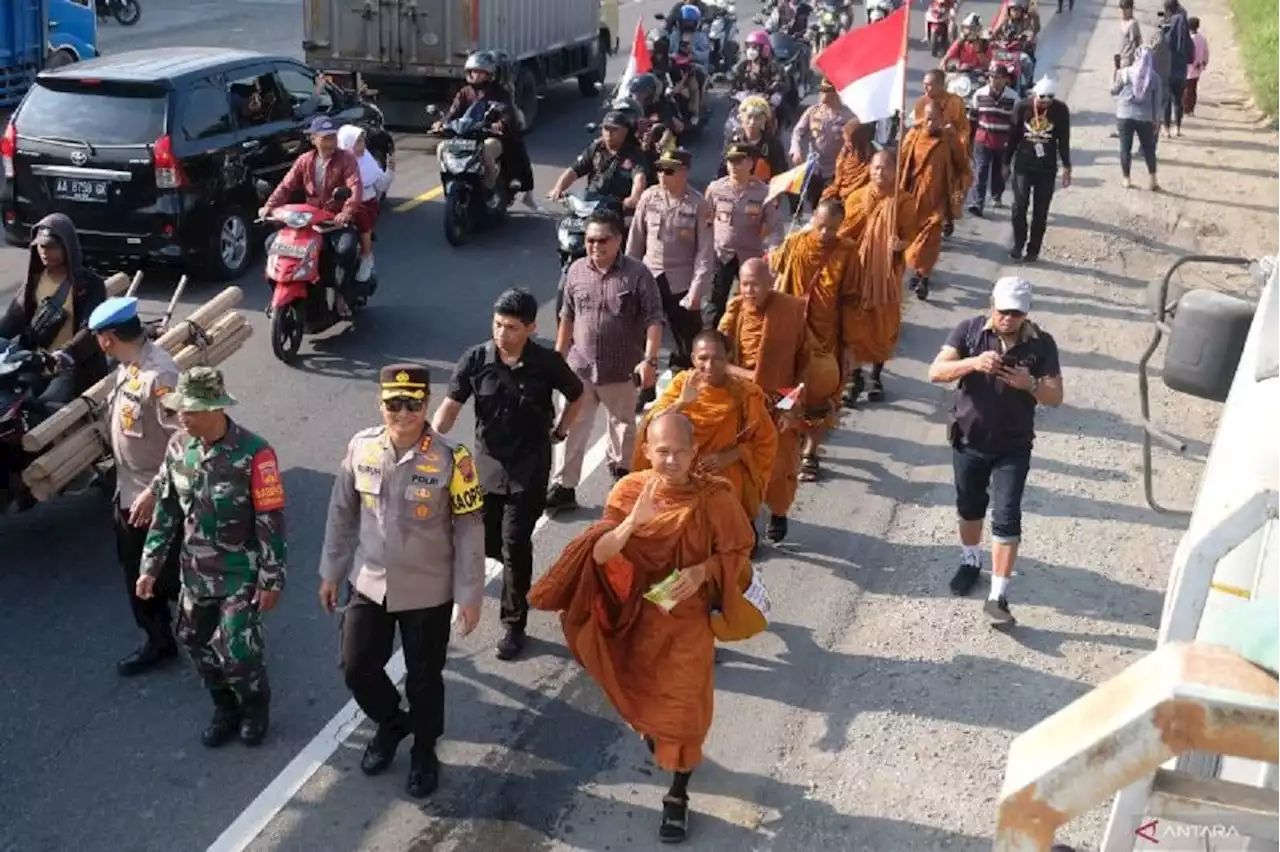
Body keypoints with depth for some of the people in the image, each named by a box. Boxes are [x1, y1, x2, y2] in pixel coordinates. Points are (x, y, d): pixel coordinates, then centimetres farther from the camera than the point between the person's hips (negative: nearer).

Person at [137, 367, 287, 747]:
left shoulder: (253, 453, -22)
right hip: (195, 572, 6)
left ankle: (255, 705, 26)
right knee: (197, 644, 15)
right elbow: (165, 507, 6)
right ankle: (225, 708, 39)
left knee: (236, 651, -6)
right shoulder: (178, 446, -4)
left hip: (240, 574, -6)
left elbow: (270, 521, -17)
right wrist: (150, 566, 8)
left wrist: (271, 580, -14)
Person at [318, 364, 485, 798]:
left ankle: (424, 750, 39)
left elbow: (470, 530, -12)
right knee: (357, 667, 12)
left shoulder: (451, 459, -19)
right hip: (368, 583, 3)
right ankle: (391, 723, 43)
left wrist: (469, 595, -9)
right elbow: (341, 513, 5)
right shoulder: (360, 448, -8)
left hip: (428, 592, -3)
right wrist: (331, 571, 10)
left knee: (424, 677, 12)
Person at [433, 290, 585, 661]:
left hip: (530, 466, -3)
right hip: (488, 461, 3)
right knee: (485, 540, 12)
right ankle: (519, 573, 47)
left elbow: (577, 396, 6)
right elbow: (450, 406, -17)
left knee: (514, 543, -3)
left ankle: (514, 625, 10)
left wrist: (558, 432, 3)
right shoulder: (475, 359, -12)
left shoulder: (547, 362, -13)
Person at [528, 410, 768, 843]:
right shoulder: (630, 491, -14)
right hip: (638, 613, 2)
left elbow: (736, 552, -8)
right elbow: (599, 554, -20)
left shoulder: (714, 497, -18)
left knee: (683, 707, 6)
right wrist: (634, 520, -38)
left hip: (689, 618, -2)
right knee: (642, 690, 24)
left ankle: (678, 797, 24)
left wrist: (701, 571, -27)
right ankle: (651, 729, 59)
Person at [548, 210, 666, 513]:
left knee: (623, 424, 19)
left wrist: (649, 360, -22)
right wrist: (559, 355, 13)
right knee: (571, 427, 0)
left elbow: (653, 320, -12)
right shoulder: (576, 271, 1)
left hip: (622, 370, -2)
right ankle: (563, 487, 6)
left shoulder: (637, 275, -12)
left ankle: (621, 467, 43)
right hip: (580, 366, 2)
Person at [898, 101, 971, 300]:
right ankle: (917, 270, 31)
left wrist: (961, 189, -10)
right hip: (914, 196, 2)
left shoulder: (951, 139, -7)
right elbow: (901, 163, 2)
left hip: (937, 199, -2)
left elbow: (964, 169, 2)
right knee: (912, 235, 12)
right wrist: (898, 190, -1)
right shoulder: (913, 135, -4)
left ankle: (923, 276, -1)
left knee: (930, 239, -8)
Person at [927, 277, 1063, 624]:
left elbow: (1055, 397, -7)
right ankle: (970, 562, 45)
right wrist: (973, 363, -35)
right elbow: (936, 372, -17)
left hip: (1014, 446, -1)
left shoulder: (1042, 343, -10)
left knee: (1006, 518, -6)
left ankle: (998, 596, -2)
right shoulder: (969, 330, -10)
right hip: (968, 439, 2)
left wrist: (1030, 384, -28)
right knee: (969, 506, 20)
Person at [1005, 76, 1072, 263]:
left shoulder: (1061, 110, -6)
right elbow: (1013, 136, 2)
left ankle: (1033, 249, 13)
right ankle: (1018, 245, 11)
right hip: (1023, 165, 0)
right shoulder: (1022, 107, -8)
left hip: (1047, 167, 0)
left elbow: (1064, 140, 2)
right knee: (1020, 206, -6)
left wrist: (1066, 167, 2)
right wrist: (1006, 163, 7)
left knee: (1040, 211, 3)